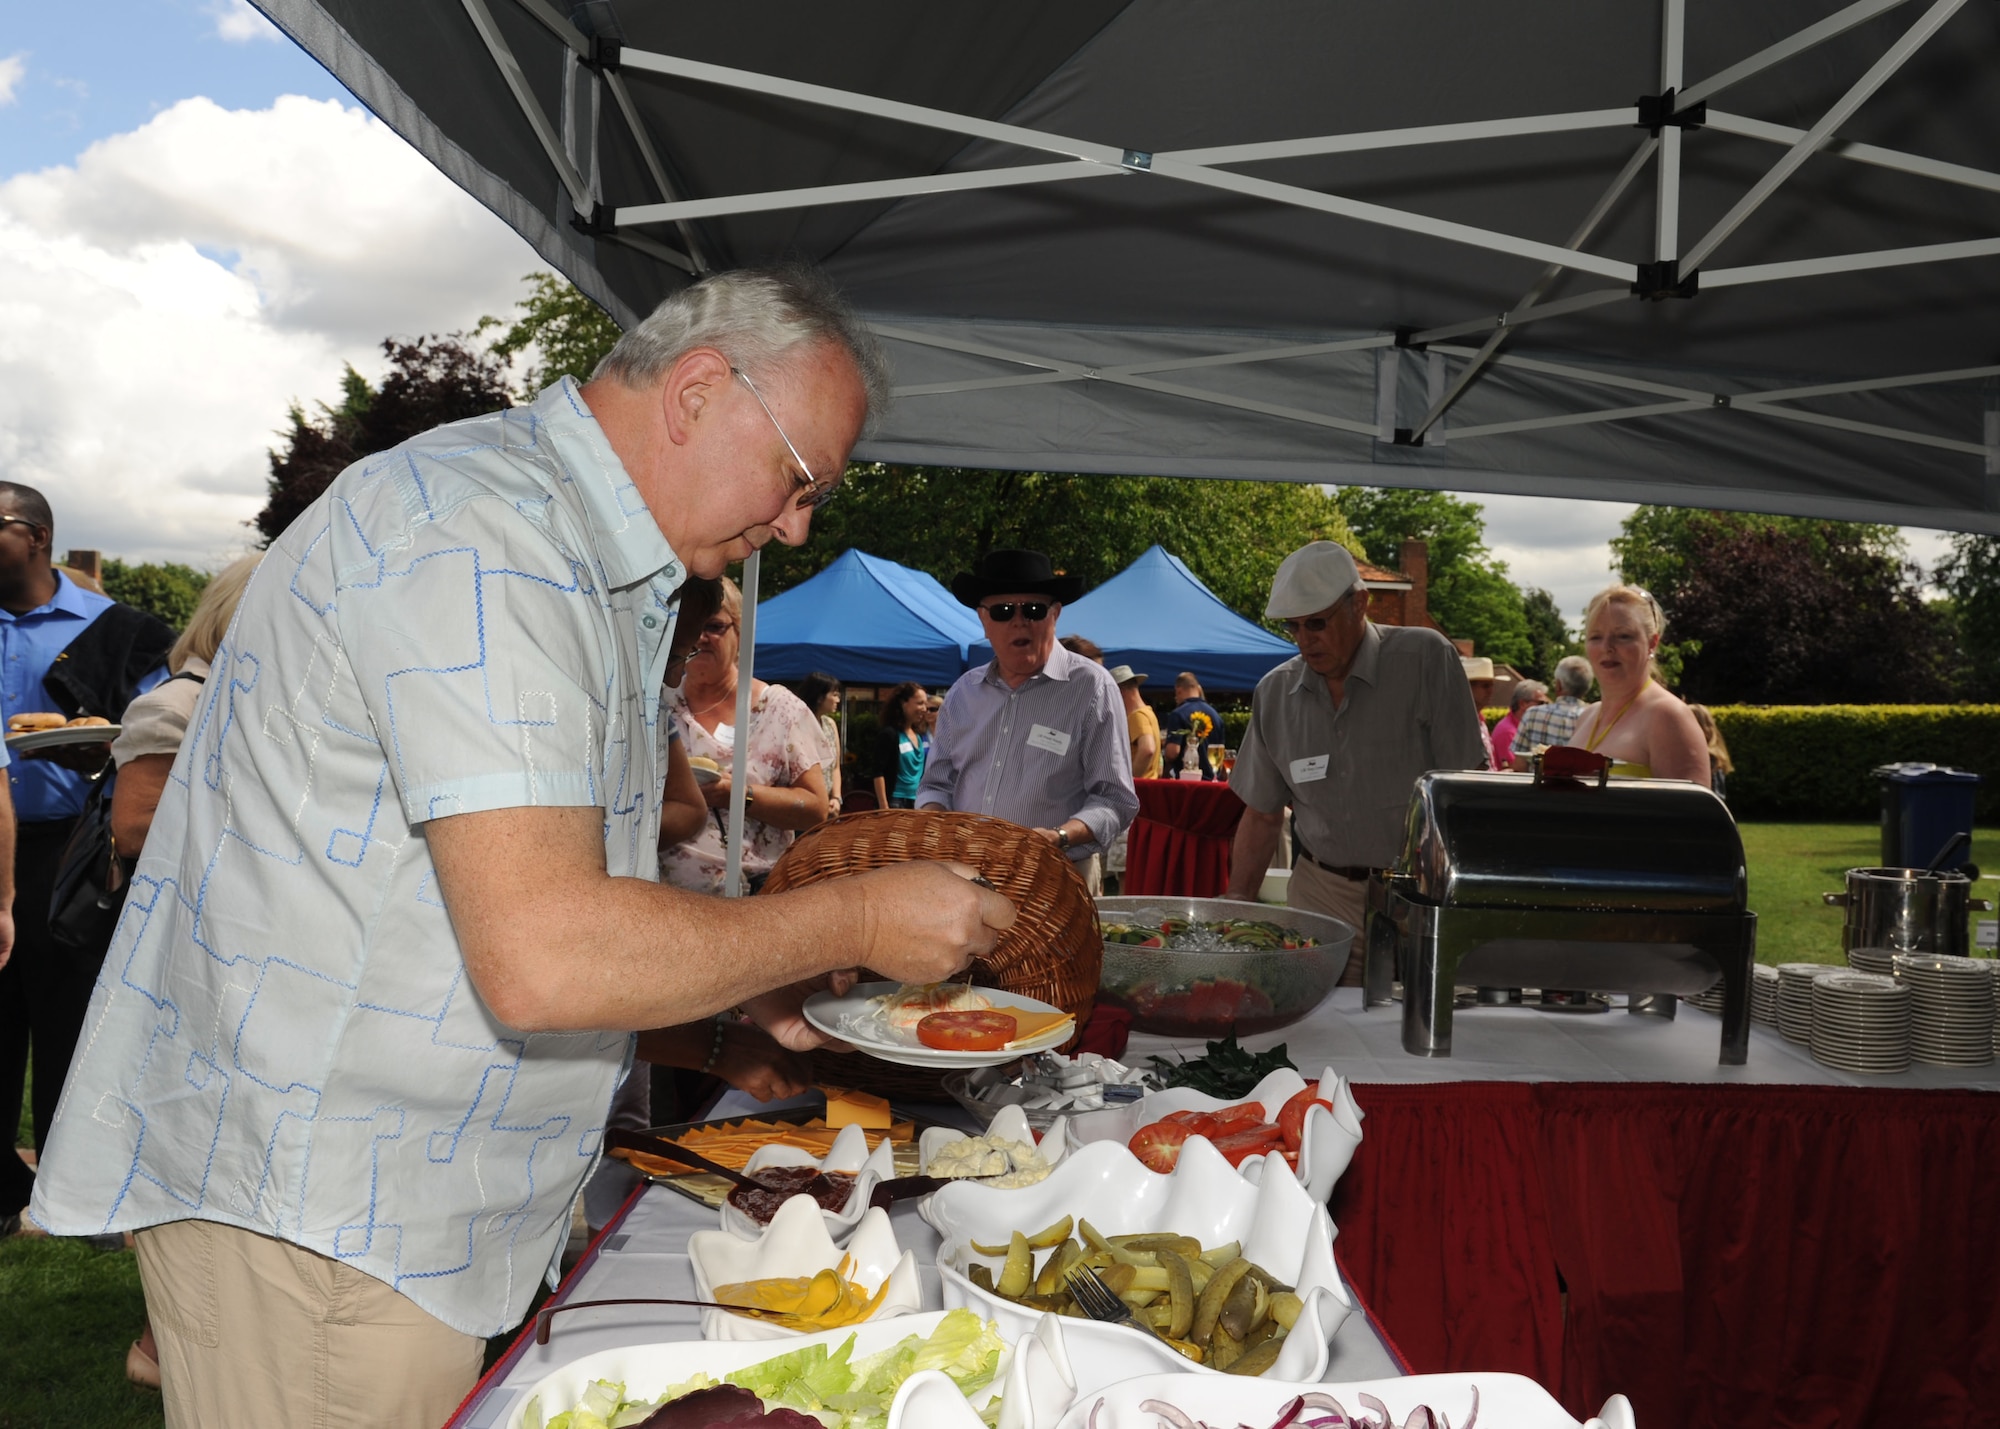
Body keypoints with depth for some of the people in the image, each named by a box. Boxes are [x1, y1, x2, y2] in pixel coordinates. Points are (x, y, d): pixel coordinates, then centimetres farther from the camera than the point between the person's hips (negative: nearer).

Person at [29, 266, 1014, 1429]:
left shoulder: (582, 558, 13)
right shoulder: (481, 536, -22)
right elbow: (543, 959, -29)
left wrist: (753, 979, 7)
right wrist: (855, 920, -18)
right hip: (305, 1202, -10)